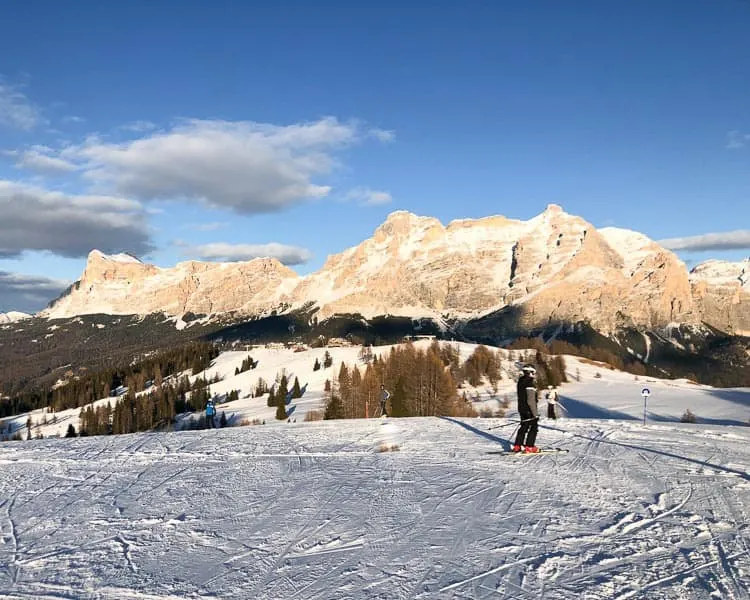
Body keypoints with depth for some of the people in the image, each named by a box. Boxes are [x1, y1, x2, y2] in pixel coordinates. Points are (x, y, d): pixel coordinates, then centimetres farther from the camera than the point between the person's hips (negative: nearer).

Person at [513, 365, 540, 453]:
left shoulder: (521, 382, 10)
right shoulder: (530, 383, -20)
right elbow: (531, 400, -22)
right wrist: (535, 413, -17)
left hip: (522, 409, 9)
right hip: (529, 410, -9)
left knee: (524, 427, 17)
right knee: (534, 427, 1)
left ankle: (517, 446, 18)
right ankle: (529, 446, 0)